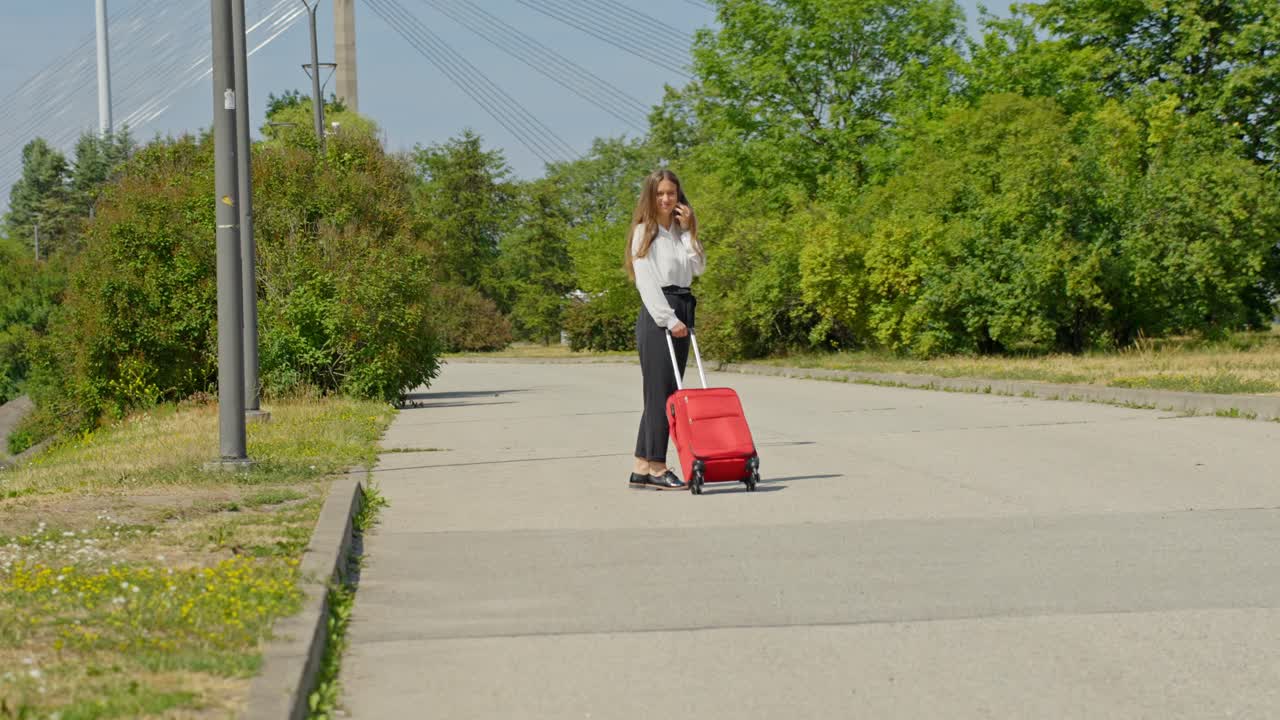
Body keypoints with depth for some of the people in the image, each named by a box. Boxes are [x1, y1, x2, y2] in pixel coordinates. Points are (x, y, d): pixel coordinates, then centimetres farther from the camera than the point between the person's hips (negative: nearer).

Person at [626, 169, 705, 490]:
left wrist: (688, 231, 0)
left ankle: (642, 468, 8)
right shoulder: (644, 232, -2)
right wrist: (668, 319, -18)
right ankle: (656, 467, -10)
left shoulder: (681, 232, 19)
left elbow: (698, 268, 7)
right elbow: (646, 281, -10)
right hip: (656, 314, -7)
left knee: (667, 391, 5)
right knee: (660, 390, -10)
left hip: (681, 312, 7)